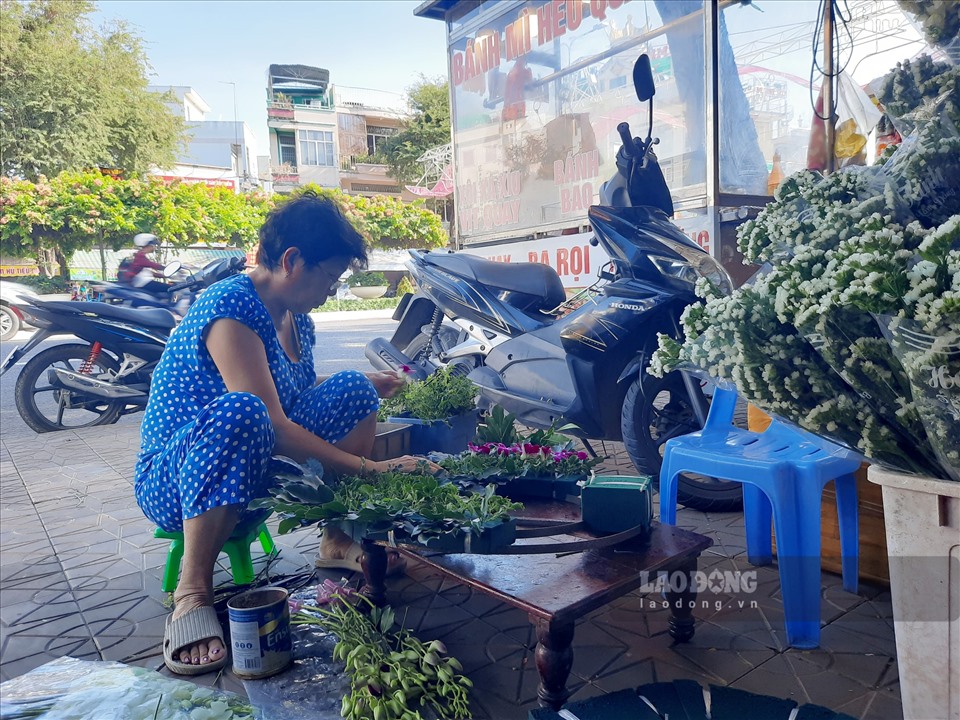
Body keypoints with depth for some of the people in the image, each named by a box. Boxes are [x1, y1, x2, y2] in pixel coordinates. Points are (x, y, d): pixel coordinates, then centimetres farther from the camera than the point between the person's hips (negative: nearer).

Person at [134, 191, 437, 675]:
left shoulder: (296, 318, 4)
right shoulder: (230, 307, -23)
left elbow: (300, 398, 16)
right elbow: (272, 423, -31)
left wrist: (365, 391, 3)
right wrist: (368, 468, -31)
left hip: (250, 470, 8)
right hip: (172, 481, -8)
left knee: (352, 389, -4)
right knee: (238, 412, -40)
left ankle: (337, 542, -3)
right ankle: (192, 590, -26)